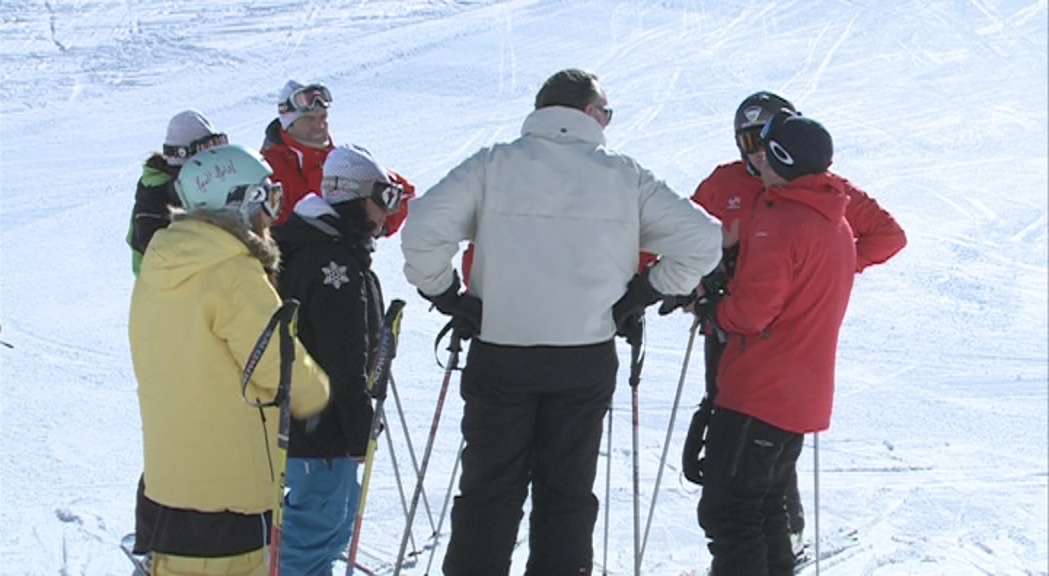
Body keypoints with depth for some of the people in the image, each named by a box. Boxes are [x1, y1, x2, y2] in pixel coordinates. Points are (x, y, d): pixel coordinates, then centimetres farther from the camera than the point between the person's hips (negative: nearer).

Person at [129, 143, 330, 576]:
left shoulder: (157, 268, 8)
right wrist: (315, 393, 5)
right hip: (231, 476, -8)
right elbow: (283, 366, -15)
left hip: (171, 463, 8)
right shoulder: (235, 274, -18)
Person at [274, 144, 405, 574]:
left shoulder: (315, 245, 11)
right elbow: (345, 363, -23)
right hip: (321, 427, -11)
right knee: (316, 525, -2)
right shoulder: (335, 264, -23)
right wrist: (359, 433, -17)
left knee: (334, 518, 22)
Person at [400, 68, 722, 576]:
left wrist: (445, 296, 0)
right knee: (567, 494, 12)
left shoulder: (493, 165, -2)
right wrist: (644, 293, 8)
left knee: (487, 492, 9)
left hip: (498, 356, -1)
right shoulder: (624, 176, 1)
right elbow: (701, 239, -1)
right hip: (587, 360, 1)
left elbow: (422, 229, -12)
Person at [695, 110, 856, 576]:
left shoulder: (778, 220, -16)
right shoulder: (837, 225, 14)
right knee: (764, 508, 19)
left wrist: (713, 311, -2)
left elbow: (751, 308, -22)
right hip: (803, 397, 10)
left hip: (757, 394, -10)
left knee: (727, 514, -5)